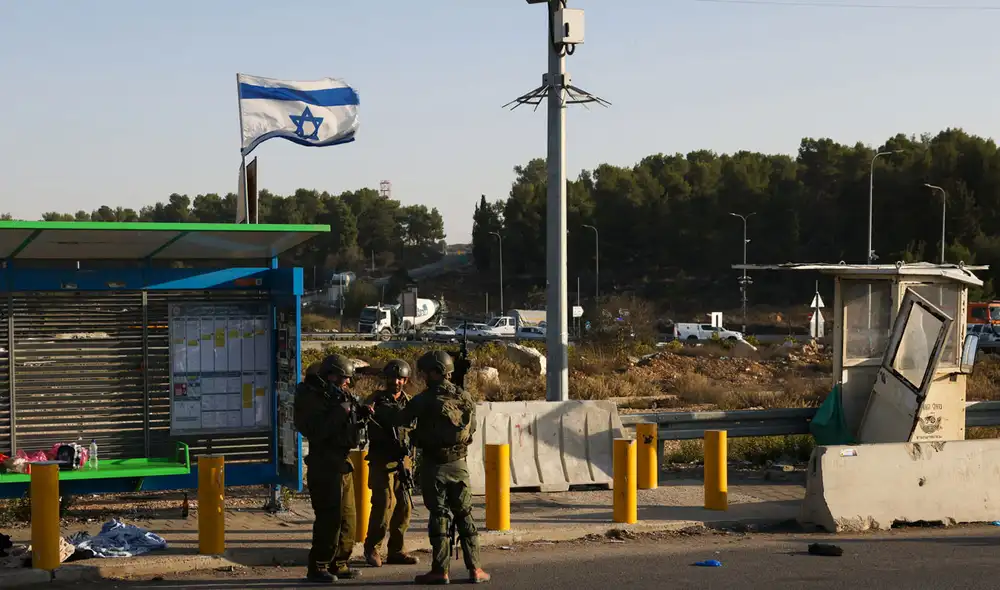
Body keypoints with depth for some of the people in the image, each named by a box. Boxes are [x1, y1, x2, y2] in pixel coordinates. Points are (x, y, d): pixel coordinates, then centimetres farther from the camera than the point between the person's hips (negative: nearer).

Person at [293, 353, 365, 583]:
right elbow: (316, 431, -25)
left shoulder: (338, 396, 14)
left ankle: (339, 565, 20)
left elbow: (351, 435, 15)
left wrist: (356, 414, -3)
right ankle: (317, 568, -4)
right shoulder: (311, 398, -11)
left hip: (342, 466, 9)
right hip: (324, 467, -9)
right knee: (329, 518, -10)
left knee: (347, 517, 11)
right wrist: (340, 411, -23)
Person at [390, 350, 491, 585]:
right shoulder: (465, 398, 1)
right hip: (459, 464, 3)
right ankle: (474, 569, 8)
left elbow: (398, 422, -4)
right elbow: (472, 429, 9)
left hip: (434, 465, -3)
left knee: (438, 516, 1)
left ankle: (440, 570, 0)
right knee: (465, 516, 10)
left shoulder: (425, 400, -12)